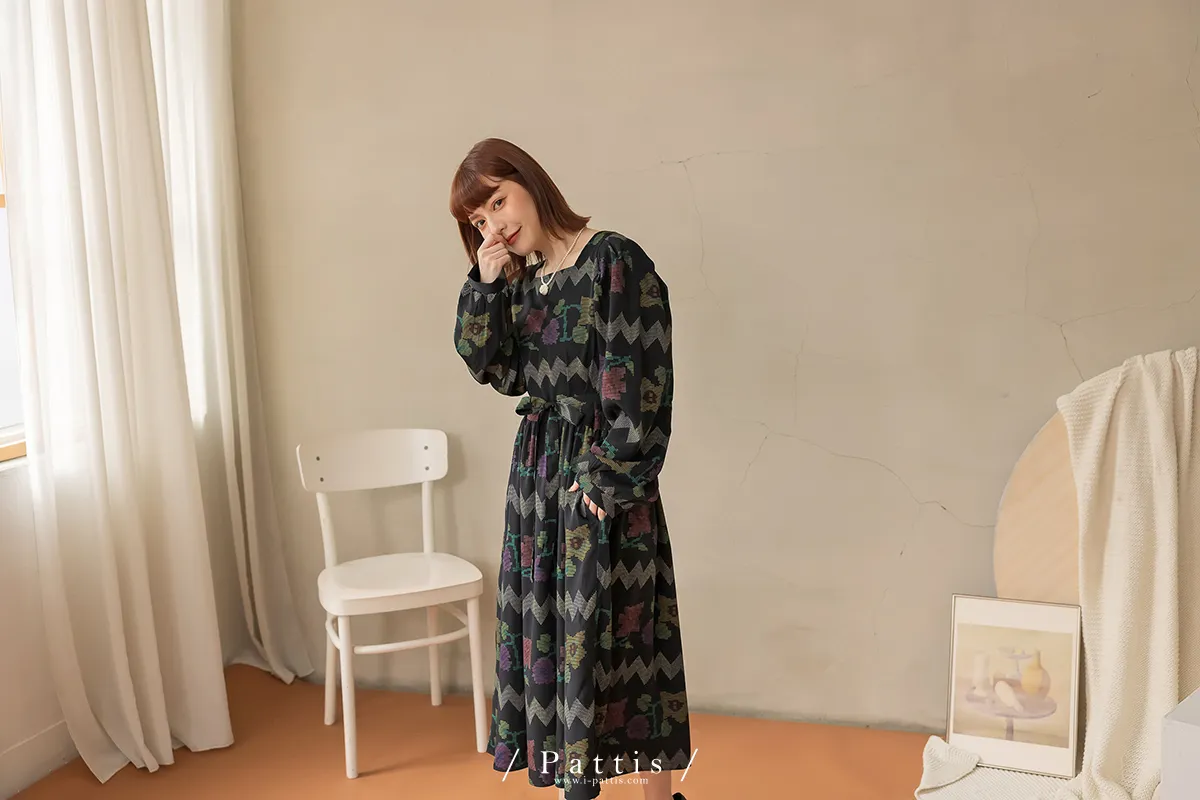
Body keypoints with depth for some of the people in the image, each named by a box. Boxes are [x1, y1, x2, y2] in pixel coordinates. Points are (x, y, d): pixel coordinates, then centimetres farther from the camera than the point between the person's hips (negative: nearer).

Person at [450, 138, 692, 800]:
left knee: (614, 631, 0)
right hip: (538, 472, 7)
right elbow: (494, 369, 5)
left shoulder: (616, 261, -13)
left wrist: (606, 478, -16)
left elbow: (641, 386, -16)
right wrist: (485, 286, -4)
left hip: (600, 479, -7)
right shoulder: (519, 279, 10)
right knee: (548, 630, 11)